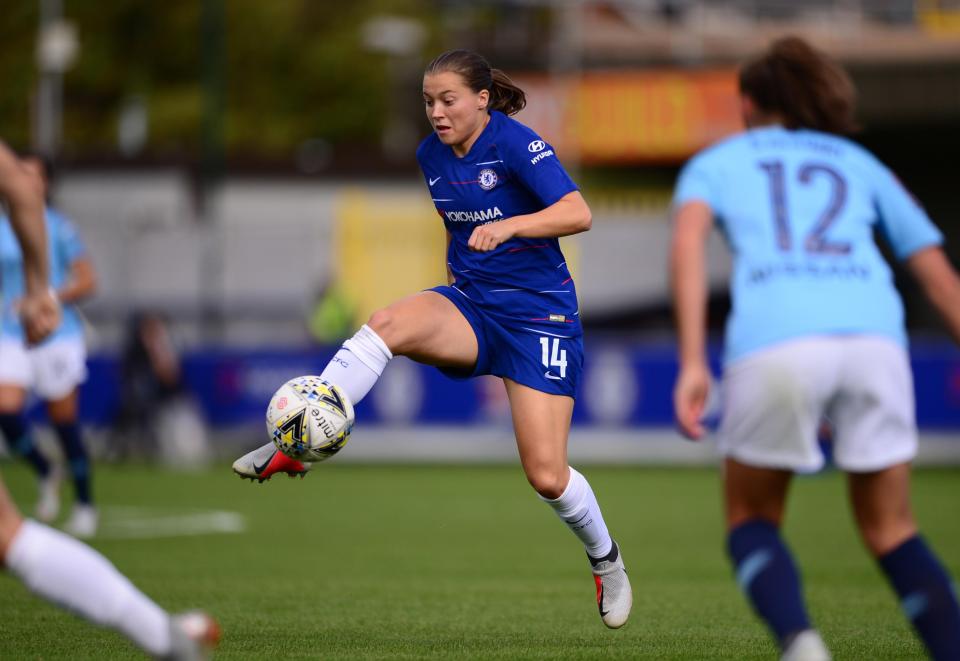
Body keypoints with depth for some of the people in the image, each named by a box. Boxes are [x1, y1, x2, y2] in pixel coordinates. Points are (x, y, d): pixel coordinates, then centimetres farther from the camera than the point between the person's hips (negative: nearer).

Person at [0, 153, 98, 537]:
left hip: (58, 336, -4)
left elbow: (87, 281, -8)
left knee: (65, 423, 1)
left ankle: (85, 506, 17)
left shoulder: (59, 228, -5)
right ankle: (45, 476, 10)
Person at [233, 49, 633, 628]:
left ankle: (606, 559, 22)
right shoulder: (432, 155, 6)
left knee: (547, 476, -9)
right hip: (470, 304, 5)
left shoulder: (516, 144, -14)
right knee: (388, 324, -31)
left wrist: (508, 226, -40)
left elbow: (579, 213, -27)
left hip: (540, 314, -5)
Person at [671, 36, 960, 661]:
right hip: (874, 334, 2)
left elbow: (688, 240, 3)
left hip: (773, 342, -2)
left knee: (752, 521, 17)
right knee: (890, 531, 17)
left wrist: (692, 364, -6)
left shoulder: (715, 163, 25)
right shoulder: (863, 166, 32)